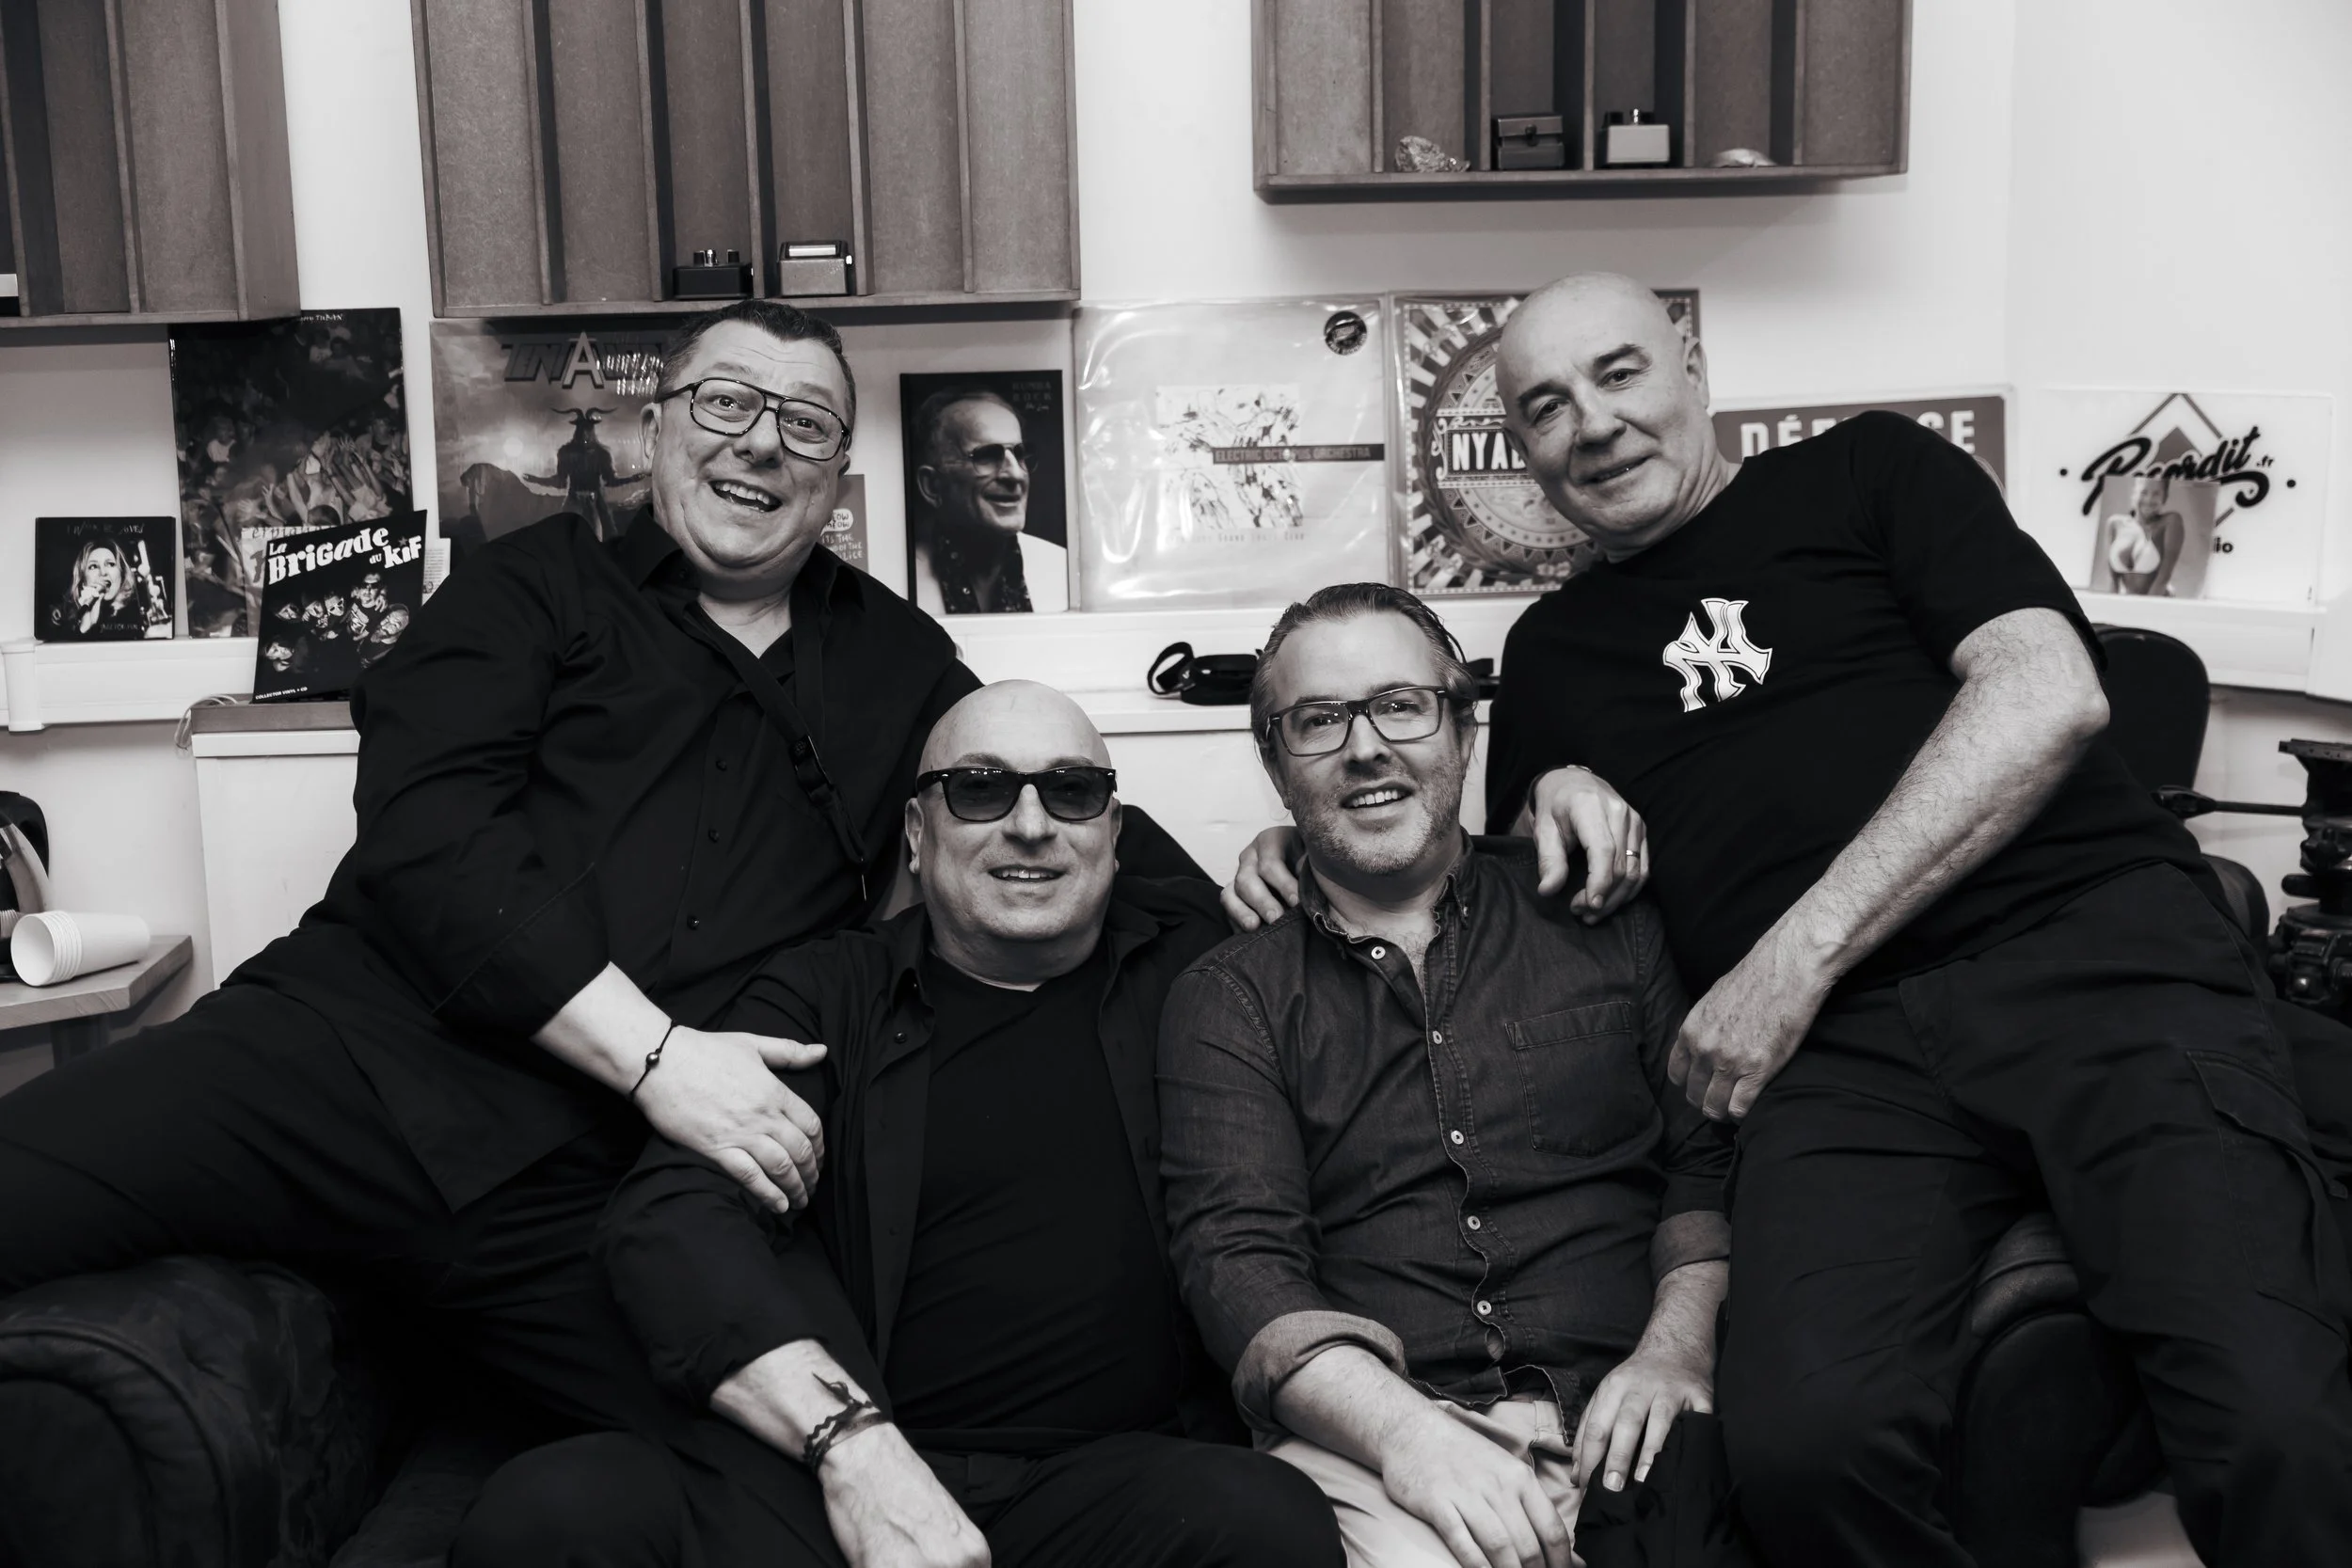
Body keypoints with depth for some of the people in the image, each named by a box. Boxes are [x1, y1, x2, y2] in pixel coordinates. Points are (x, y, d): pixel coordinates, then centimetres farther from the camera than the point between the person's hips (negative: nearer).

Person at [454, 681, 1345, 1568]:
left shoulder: (1188, 957, 15)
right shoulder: (820, 996, 11)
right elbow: (671, 1210, -6)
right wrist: (852, 1439, -21)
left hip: (1116, 1475, 0)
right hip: (827, 1477, 1)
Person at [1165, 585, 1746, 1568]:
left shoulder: (1602, 916, 16)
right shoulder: (1228, 1001, 11)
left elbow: (1713, 1163, 10)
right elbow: (1238, 1258, -2)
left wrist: (1676, 1347, -10)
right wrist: (1406, 1432, -20)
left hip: (1618, 1424, 3)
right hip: (1369, 1440, -2)